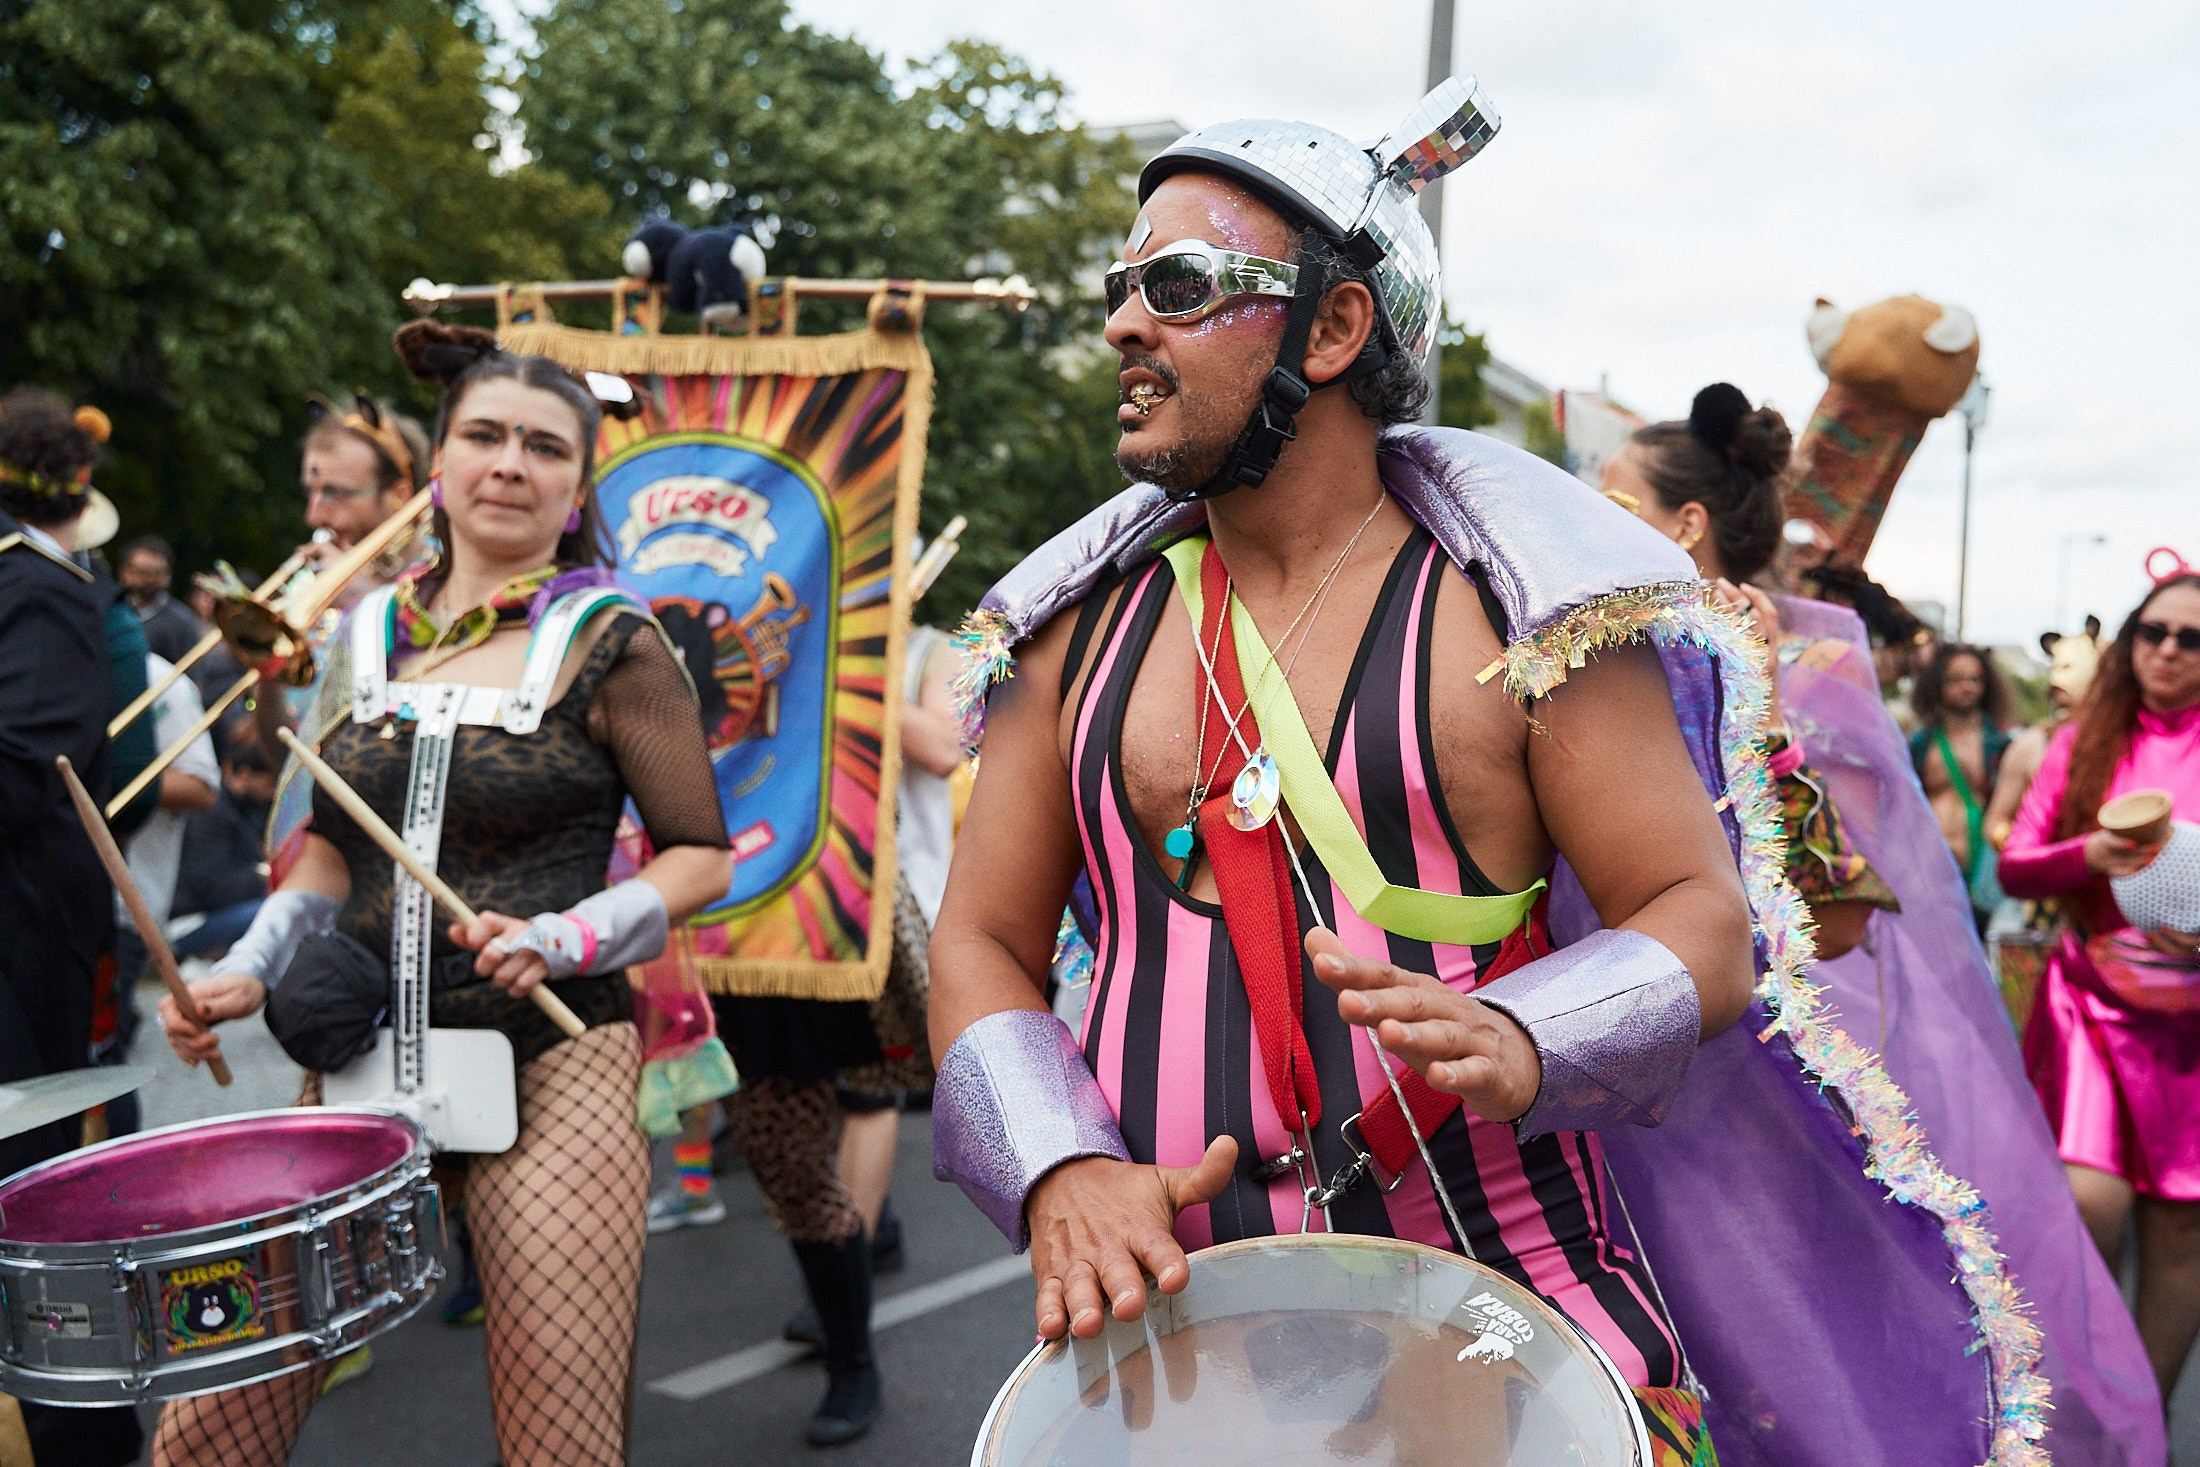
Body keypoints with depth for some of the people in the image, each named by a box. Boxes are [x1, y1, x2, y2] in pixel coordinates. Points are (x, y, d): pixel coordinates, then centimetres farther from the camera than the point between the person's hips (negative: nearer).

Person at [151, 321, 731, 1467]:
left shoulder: (610, 644, -3)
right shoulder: (372, 633, 11)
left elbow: (700, 856, -1)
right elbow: (332, 841, 20)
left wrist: (561, 937, -15)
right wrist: (246, 971, 5)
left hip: (548, 1060, -4)